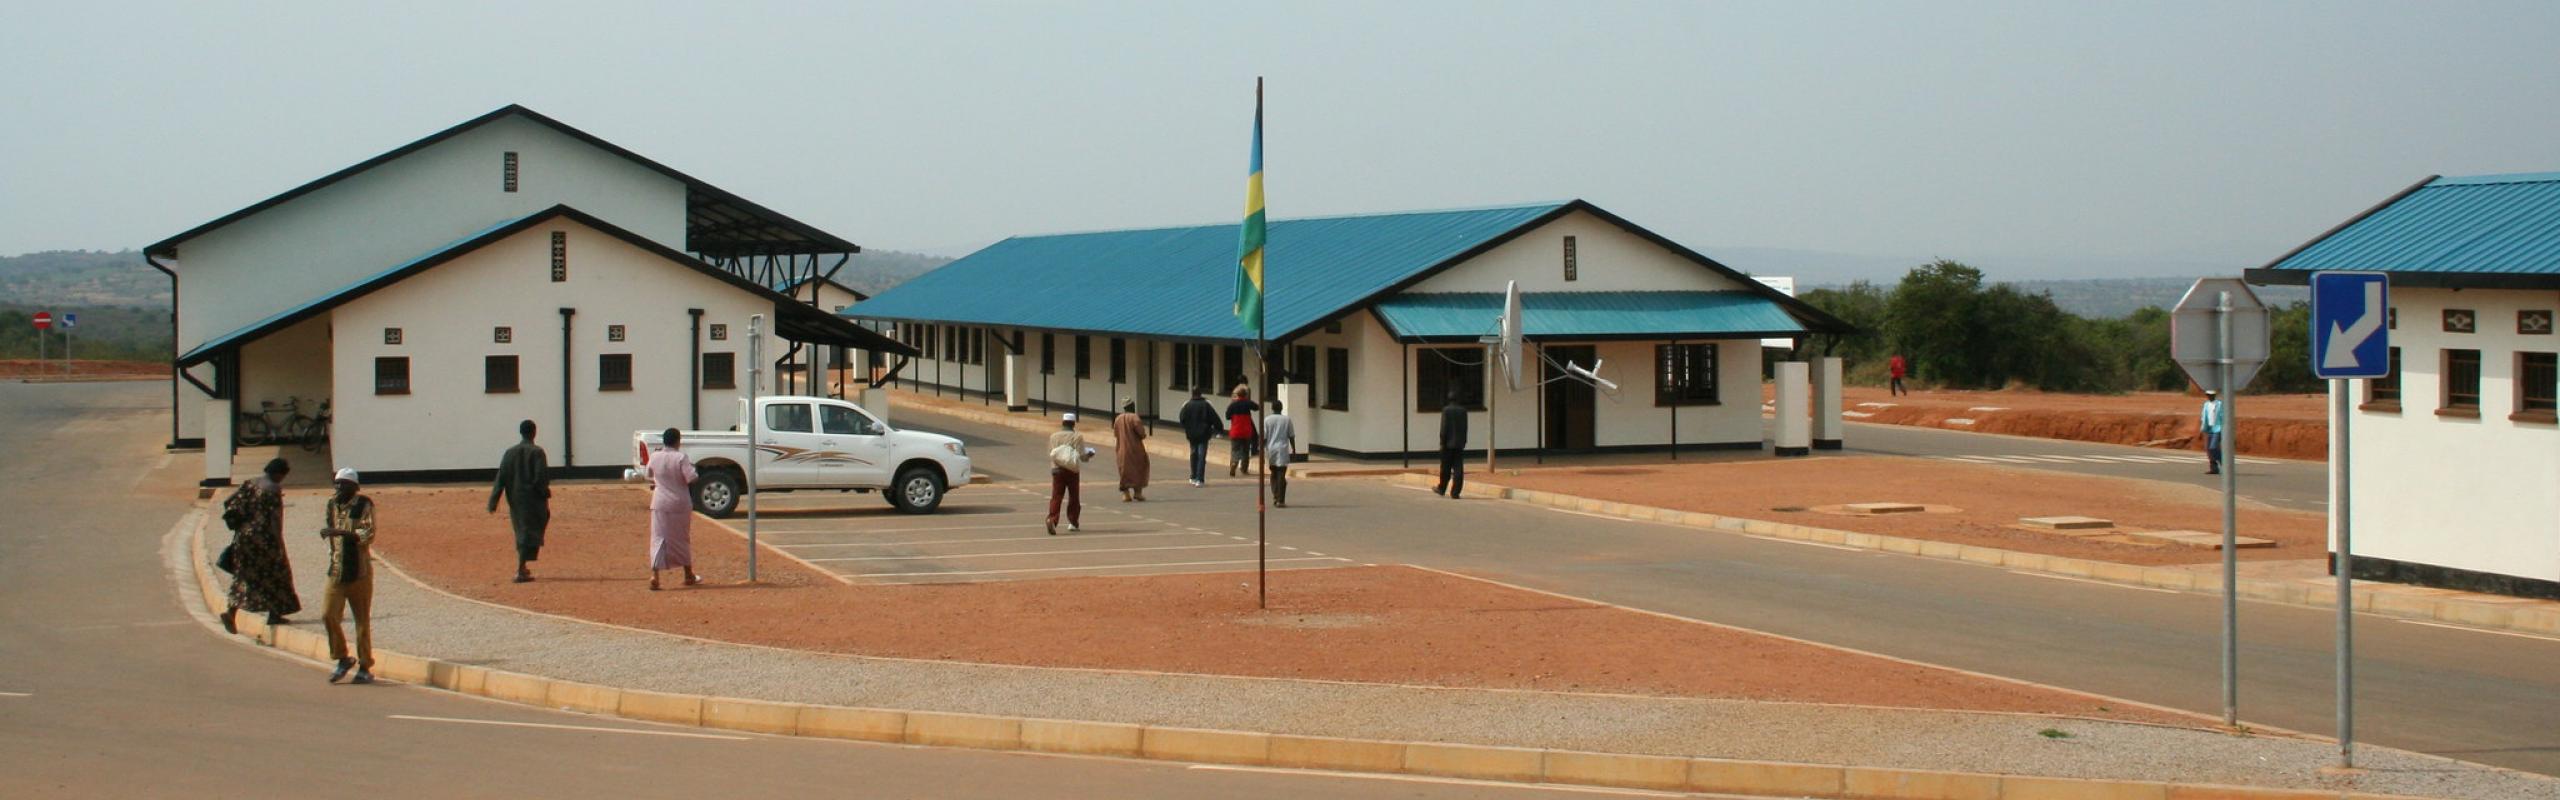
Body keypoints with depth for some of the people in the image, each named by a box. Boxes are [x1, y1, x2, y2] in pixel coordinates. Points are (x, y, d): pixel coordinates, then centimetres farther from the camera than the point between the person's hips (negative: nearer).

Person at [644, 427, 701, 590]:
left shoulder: (654, 457, -2)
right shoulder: (681, 458, -14)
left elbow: (649, 476, 14)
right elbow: (692, 479, -18)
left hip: (660, 504, 2)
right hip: (680, 503, -1)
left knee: (658, 539, 1)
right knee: (682, 539, 15)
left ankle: (654, 575, -16)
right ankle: (688, 575, 28)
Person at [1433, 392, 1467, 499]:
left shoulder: (1446, 410, -9)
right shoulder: (1463, 410, 3)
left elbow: (1443, 427, -11)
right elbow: (1465, 428, 7)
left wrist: (1442, 442, -6)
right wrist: (1464, 442, 15)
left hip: (1448, 443, -3)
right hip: (1459, 443, 3)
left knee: (1445, 468, 9)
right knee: (1458, 469, 0)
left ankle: (1442, 489, 22)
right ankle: (1455, 492, -3)